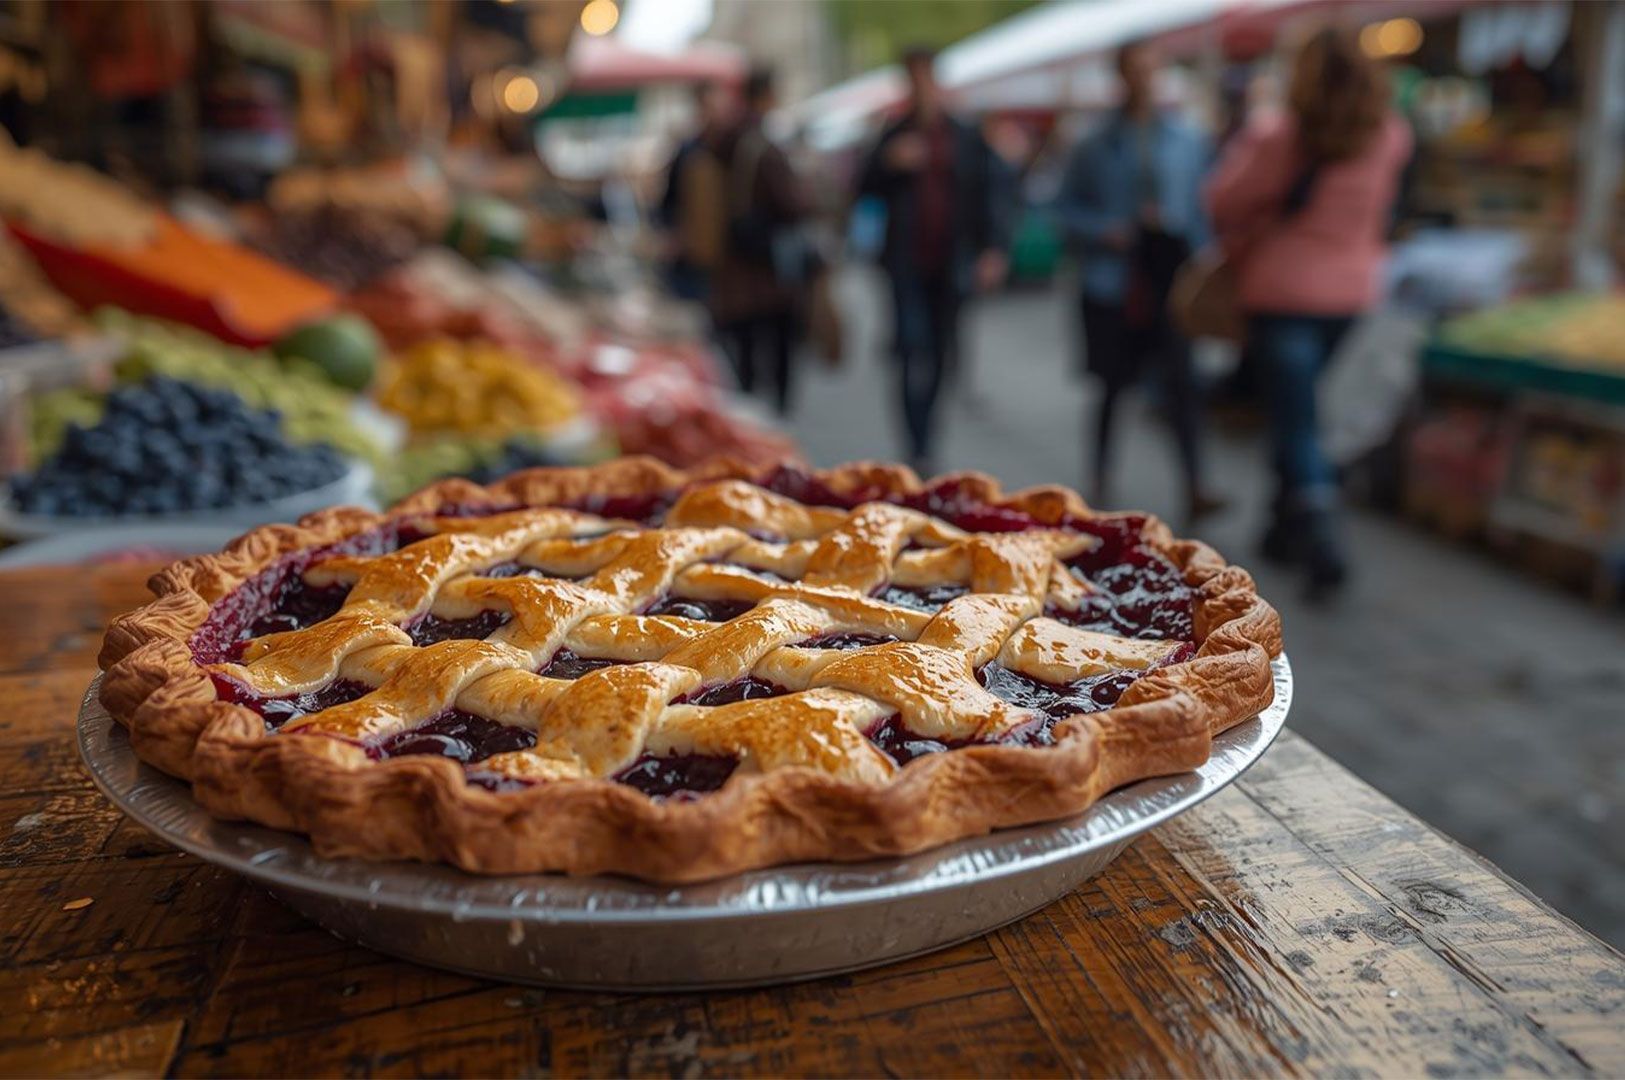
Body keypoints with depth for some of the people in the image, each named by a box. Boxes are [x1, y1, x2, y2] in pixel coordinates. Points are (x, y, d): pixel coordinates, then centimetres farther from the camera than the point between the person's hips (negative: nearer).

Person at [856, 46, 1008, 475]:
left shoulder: (967, 139, 8)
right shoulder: (895, 136, 9)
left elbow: (988, 195, 7)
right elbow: (865, 189, 9)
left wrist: (992, 250, -6)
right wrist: (890, 163, -11)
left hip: (950, 265, 2)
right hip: (909, 265, -1)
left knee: (939, 355, 7)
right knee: (916, 354, -11)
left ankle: (923, 441, 23)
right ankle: (920, 450, -11)